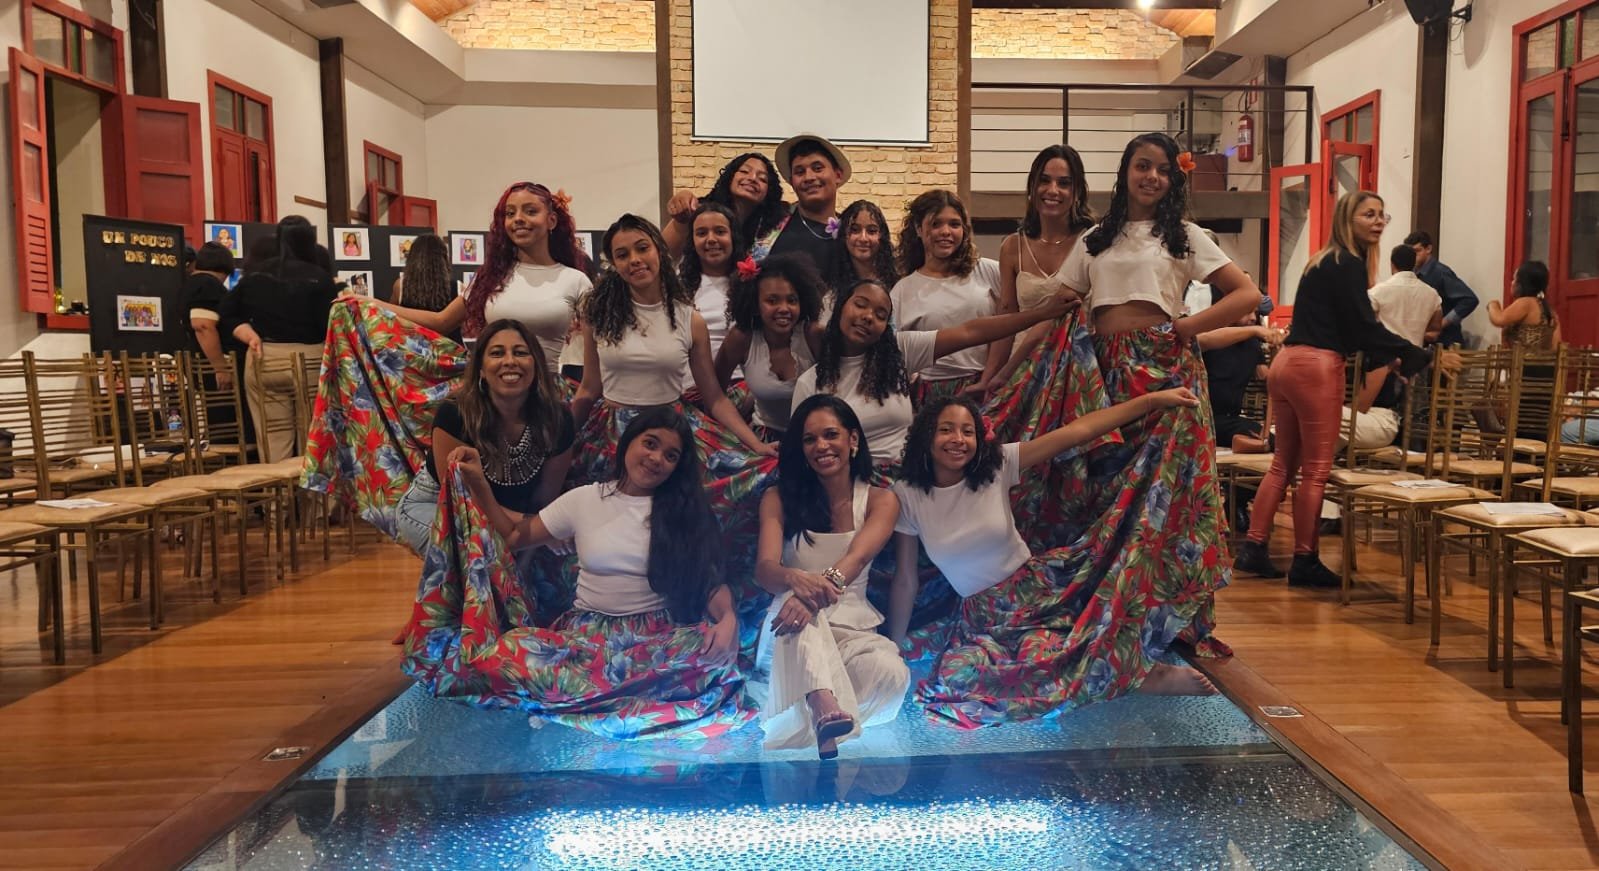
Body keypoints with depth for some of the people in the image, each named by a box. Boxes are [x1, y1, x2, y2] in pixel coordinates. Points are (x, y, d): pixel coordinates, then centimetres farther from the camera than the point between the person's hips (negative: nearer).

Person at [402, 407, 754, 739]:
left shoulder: (685, 511, 5)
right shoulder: (584, 499, 7)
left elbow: (710, 578, 0)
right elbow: (515, 535, 13)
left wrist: (728, 618, -20)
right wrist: (478, 484, 3)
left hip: (657, 633, 0)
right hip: (586, 630, 1)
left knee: (713, 651, -37)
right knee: (508, 651, -31)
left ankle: (580, 691, -31)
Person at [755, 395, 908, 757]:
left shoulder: (879, 500, 1)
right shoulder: (779, 498, 2)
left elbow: (858, 557, -19)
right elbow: (764, 568, -15)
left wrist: (827, 584, -43)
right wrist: (796, 579, -41)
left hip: (853, 626, 1)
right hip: (791, 635, -1)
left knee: (892, 674, -33)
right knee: (798, 599, -38)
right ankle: (826, 707, -57)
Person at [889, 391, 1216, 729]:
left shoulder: (997, 464, -7)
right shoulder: (908, 494, -7)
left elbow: (1076, 431, -12)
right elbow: (906, 580, 0)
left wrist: (1152, 399, -17)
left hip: (1037, 582, 0)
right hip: (984, 613, 0)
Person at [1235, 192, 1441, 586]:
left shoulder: (1325, 261, 20)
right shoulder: (1348, 264, -8)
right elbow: (1364, 327, -11)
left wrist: (1388, 356, 28)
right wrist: (1419, 357, -5)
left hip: (1288, 362, 9)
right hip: (1317, 366, -9)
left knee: (1284, 462, 13)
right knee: (1316, 469, -1)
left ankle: (1253, 548, 14)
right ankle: (1305, 561, 6)